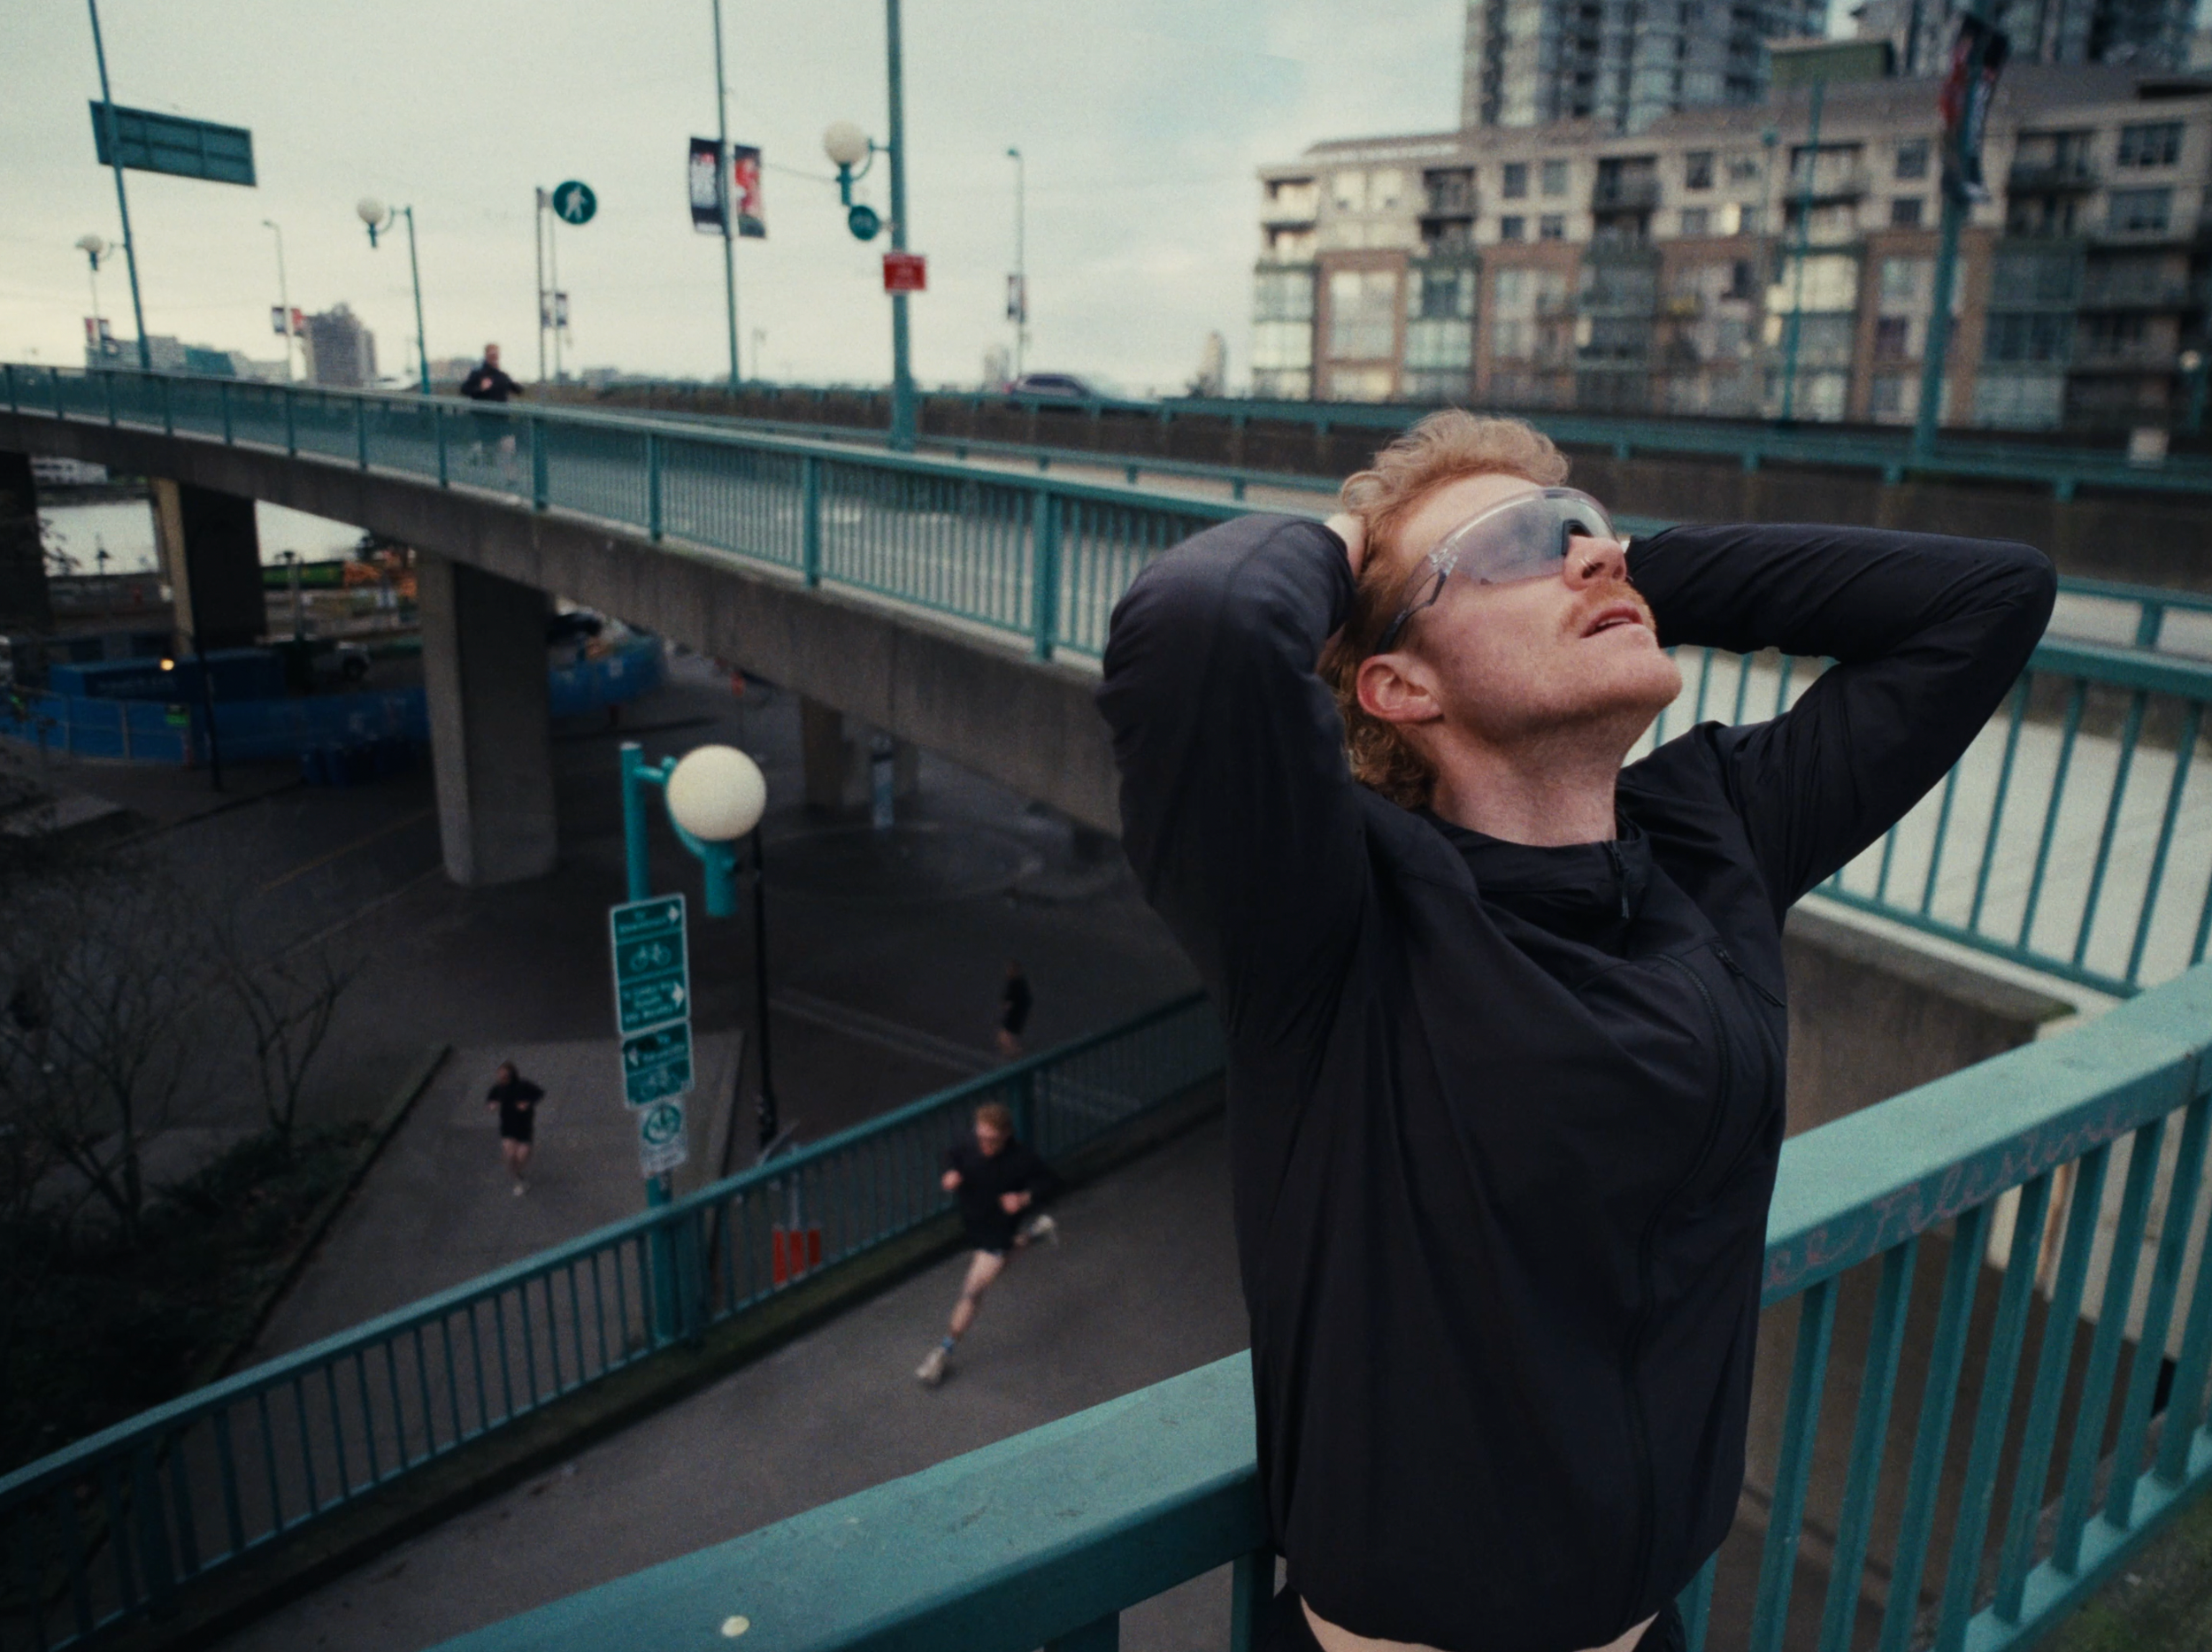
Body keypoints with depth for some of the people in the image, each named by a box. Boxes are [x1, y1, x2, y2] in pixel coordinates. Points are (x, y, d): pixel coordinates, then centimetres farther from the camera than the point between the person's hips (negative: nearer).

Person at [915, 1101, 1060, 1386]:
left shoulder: (1021, 1158, -28)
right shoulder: (969, 1144, -21)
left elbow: (1045, 1180, -9)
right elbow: (953, 1155, 2)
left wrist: (1024, 1198, -27)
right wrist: (950, 1174, -19)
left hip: (1000, 1227, -5)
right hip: (973, 1221, 5)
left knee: (973, 1290, -6)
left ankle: (943, 1352, 9)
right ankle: (1036, 1230, 56)